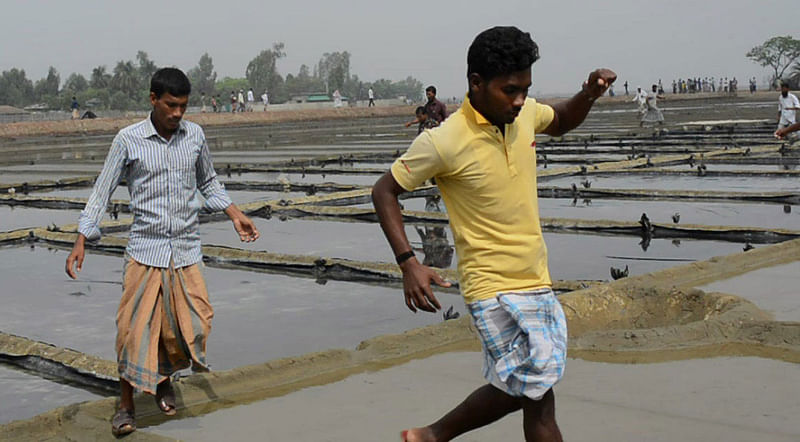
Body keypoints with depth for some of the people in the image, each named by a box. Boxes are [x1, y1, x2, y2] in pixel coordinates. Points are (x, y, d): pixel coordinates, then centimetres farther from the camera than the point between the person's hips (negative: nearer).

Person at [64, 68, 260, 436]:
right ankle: (126, 404, 12)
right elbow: (103, 191, -2)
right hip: (145, 250, -3)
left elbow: (208, 182, 19)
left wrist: (234, 214, 8)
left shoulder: (194, 135, 3)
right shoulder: (128, 140, -6)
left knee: (193, 325, 2)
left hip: (186, 250, 3)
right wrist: (81, 242, -8)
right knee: (135, 328, -4)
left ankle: (163, 379, 30)